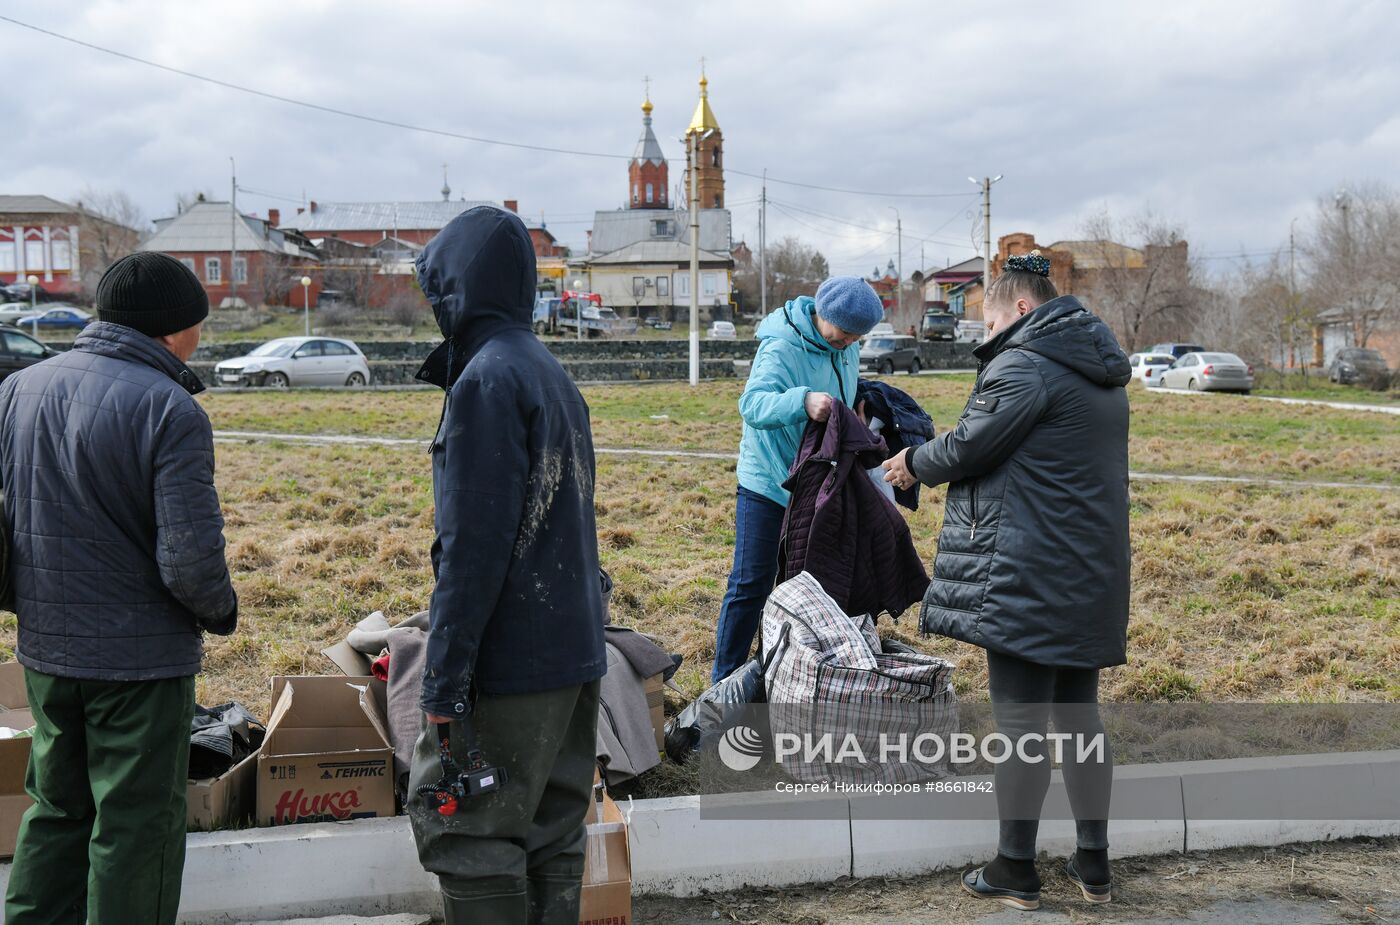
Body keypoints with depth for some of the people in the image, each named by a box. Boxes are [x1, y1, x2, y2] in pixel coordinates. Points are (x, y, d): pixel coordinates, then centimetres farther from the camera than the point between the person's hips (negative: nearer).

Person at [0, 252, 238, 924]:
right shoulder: (168, 409, -19)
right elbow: (190, 561, -23)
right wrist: (222, 611, -3)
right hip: (141, 655, -6)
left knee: (57, 807, 23)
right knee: (136, 825, 7)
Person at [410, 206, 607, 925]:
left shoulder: (486, 381, -14)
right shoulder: (552, 374, 14)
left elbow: (473, 546, -19)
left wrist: (444, 683, -18)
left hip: (511, 662, -9)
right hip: (576, 650, 9)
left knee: (463, 827, -2)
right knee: (550, 832, 14)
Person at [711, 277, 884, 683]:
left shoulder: (846, 347, 1)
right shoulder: (781, 349, -23)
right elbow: (752, 403, -41)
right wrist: (803, 401, -57)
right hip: (767, 482, -7)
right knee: (751, 584, -4)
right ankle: (724, 683, 7)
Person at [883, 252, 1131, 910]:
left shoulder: (1023, 366, -13)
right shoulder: (1101, 374, 17)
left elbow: (968, 447, -13)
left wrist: (914, 463, 7)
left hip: (1026, 578, -9)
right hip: (1092, 578, 9)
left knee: (1020, 721, -1)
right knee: (1079, 714, 15)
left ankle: (1016, 871, 8)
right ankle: (1094, 863, 23)